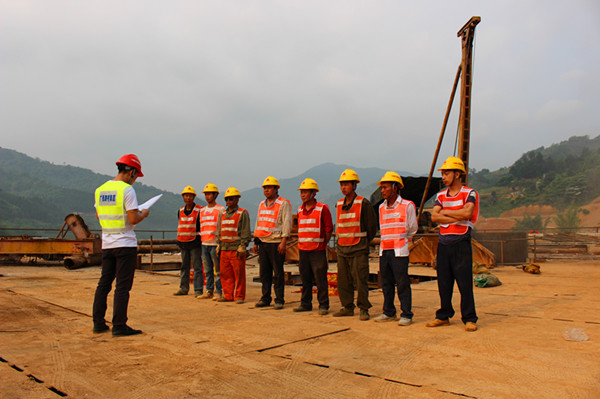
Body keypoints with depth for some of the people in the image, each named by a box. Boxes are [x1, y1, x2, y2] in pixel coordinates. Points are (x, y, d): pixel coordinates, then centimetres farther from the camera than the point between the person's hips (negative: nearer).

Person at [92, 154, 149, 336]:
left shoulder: (100, 189, 9)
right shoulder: (127, 190, -14)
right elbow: (133, 219, -17)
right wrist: (144, 213, 2)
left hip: (106, 244, 7)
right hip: (125, 244, -7)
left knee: (104, 283, 14)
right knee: (123, 285, -2)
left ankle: (98, 323, 20)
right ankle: (119, 326, 2)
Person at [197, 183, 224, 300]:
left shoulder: (220, 209, -3)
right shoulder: (202, 210, 17)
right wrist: (202, 238, 15)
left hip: (215, 244, -6)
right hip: (204, 244, 6)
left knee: (218, 270, -1)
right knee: (207, 270, 10)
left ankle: (218, 292, 5)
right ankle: (209, 291, 17)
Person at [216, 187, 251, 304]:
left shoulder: (243, 214, -3)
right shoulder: (223, 214, 17)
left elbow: (246, 232, -7)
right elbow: (219, 231, 22)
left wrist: (242, 247, -13)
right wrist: (218, 246, 14)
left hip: (236, 250, -6)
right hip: (224, 250, 6)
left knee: (239, 275, -1)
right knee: (225, 274, 8)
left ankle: (239, 296, 7)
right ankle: (228, 295, 17)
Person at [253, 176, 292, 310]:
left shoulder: (283, 204, -5)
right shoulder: (262, 204, 17)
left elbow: (287, 224, -10)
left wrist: (283, 242, -18)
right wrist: (255, 242, 16)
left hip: (276, 243, -6)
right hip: (263, 243, 6)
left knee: (278, 273, -1)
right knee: (264, 272, 9)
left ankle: (279, 300, 6)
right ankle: (265, 298, 18)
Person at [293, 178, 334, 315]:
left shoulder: (322, 209, -6)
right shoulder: (300, 210, 12)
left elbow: (329, 229, -4)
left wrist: (323, 244, 0)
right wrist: (300, 244, 14)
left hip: (318, 251, -6)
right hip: (303, 251, 6)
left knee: (320, 279, -2)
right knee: (305, 279, 11)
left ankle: (323, 305, 8)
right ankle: (305, 304, 21)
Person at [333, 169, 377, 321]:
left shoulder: (363, 203, -7)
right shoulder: (339, 204, 11)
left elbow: (372, 226, -2)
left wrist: (364, 243, 3)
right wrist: (340, 241, 14)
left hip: (358, 250, -6)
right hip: (342, 249, 6)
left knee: (361, 280, -3)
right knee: (343, 281, 9)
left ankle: (364, 309, 9)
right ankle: (347, 307, 21)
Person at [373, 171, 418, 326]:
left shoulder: (407, 206, -4)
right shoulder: (382, 207, 13)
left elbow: (413, 228, 4)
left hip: (399, 251, -6)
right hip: (384, 250, 6)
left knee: (402, 283, -3)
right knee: (386, 283, 9)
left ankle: (406, 315, 5)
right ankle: (389, 312, 20)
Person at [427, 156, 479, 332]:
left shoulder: (469, 193, -1)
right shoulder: (441, 195, 13)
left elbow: (466, 213, -19)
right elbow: (434, 216, -1)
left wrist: (445, 212, -6)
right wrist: (456, 217, -11)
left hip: (461, 243, -5)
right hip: (443, 243, 5)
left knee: (465, 283, -3)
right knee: (443, 283, 9)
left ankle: (469, 319, 8)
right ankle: (444, 316, 19)